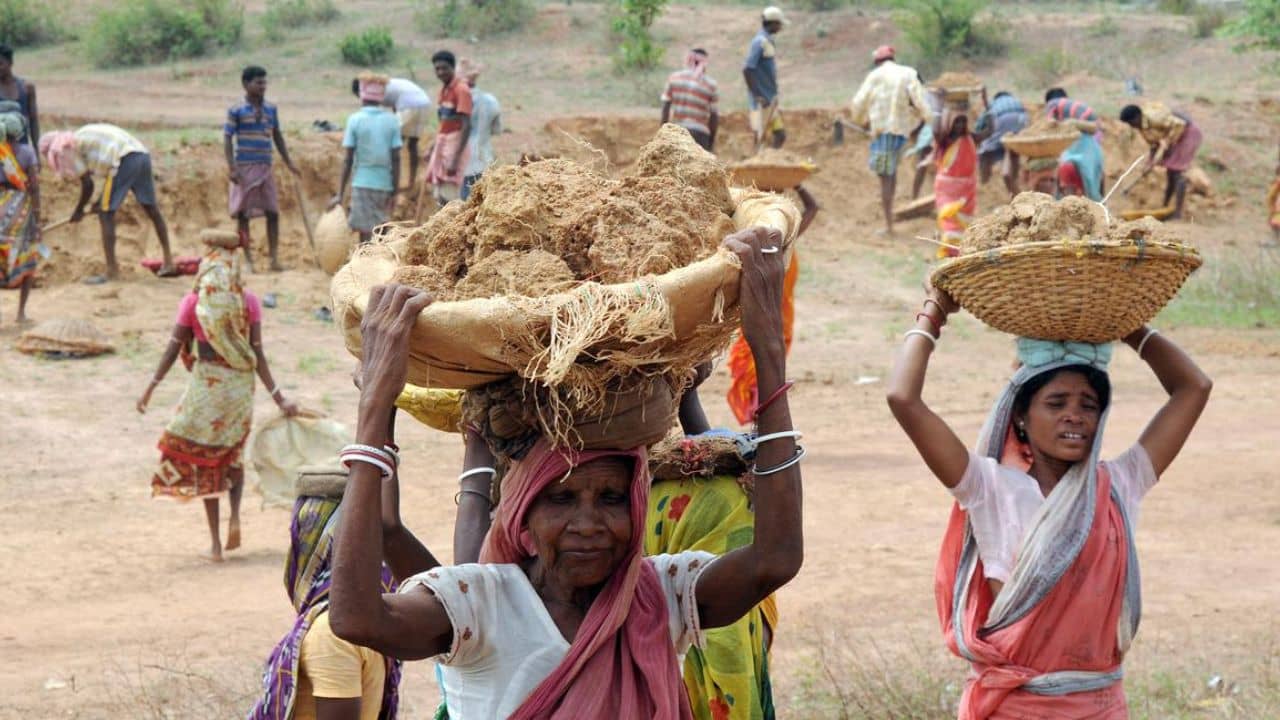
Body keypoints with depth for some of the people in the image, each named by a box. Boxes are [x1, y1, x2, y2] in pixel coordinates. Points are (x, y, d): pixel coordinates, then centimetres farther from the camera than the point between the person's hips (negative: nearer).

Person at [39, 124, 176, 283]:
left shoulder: (69, 147, 5)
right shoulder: (85, 135, 30)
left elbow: (87, 185, 1)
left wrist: (78, 211, 15)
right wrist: (102, 201, 31)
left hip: (124, 161, -9)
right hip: (143, 155, 9)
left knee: (105, 214, -1)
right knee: (151, 209, 19)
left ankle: (112, 270, -4)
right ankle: (168, 262, 24)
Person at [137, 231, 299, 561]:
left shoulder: (192, 302, -5)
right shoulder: (248, 302, -3)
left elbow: (174, 348, -6)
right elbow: (257, 353, -7)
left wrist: (151, 387, 0)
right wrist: (277, 397, -5)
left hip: (206, 382, -2)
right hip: (240, 384, 2)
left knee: (204, 460, 8)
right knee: (232, 454, 23)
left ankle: (215, 543, 7)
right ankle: (235, 517, 0)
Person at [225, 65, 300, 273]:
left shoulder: (271, 109, 10)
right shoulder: (236, 111, -4)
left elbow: (277, 137, 19)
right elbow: (227, 139, -6)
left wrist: (288, 162, 17)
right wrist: (232, 168, -16)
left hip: (265, 168, 4)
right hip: (244, 168, -4)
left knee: (273, 213, 0)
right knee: (243, 214, 1)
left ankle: (274, 258, 4)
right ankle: (248, 260, 6)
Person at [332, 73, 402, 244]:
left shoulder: (355, 120, -4)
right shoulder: (391, 121, 2)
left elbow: (348, 160, -5)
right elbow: (396, 159, -1)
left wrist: (340, 194, -2)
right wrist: (394, 192, 5)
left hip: (362, 183, -3)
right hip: (385, 184, 3)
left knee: (366, 233, -2)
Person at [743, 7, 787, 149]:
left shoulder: (768, 41, 13)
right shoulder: (760, 42, -15)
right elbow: (747, 70, -21)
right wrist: (756, 95, -21)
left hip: (770, 100, 10)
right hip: (762, 101, -10)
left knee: (780, 135, 12)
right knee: (762, 138, -6)